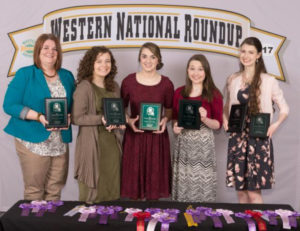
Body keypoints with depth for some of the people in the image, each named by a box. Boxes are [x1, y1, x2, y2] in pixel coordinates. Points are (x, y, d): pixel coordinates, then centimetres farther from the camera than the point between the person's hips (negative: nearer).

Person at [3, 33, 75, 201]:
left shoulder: (67, 76, 14)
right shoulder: (25, 74, 0)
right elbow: (9, 105, -8)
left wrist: (69, 117, -5)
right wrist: (39, 117, -19)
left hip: (61, 142, 4)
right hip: (34, 141, -4)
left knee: (55, 191, 8)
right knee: (34, 191, 0)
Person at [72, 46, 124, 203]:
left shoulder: (114, 87, 12)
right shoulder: (84, 87, -8)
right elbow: (76, 118, -13)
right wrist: (101, 119, -20)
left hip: (112, 143, 6)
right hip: (91, 143, -6)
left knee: (112, 187, 10)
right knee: (92, 187, 2)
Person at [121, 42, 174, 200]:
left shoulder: (166, 84, 0)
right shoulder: (128, 81, -1)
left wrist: (165, 119, -8)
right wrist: (129, 121, -11)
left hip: (157, 136, 1)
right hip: (134, 135, 0)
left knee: (155, 177, 8)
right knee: (134, 177, 5)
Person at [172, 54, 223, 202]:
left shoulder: (214, 94, 0)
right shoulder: (179, 92, 8)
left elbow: (218, 124, 0)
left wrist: (205, 119, -18)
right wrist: (175, 127, -4)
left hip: (203, 144, -2)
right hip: (183, 143, 3)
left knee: (202, 187, -2)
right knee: (183, 186, 4)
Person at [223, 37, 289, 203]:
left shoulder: (268, 81, -3)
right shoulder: (233, 80, 8)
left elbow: (284, 109, 3)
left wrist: (275, 125, -13)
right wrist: (225, 120, 2)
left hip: (259, 139, -4)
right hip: (237, 138, 4)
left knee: (254, 191, -4)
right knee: (240, 189, 9)